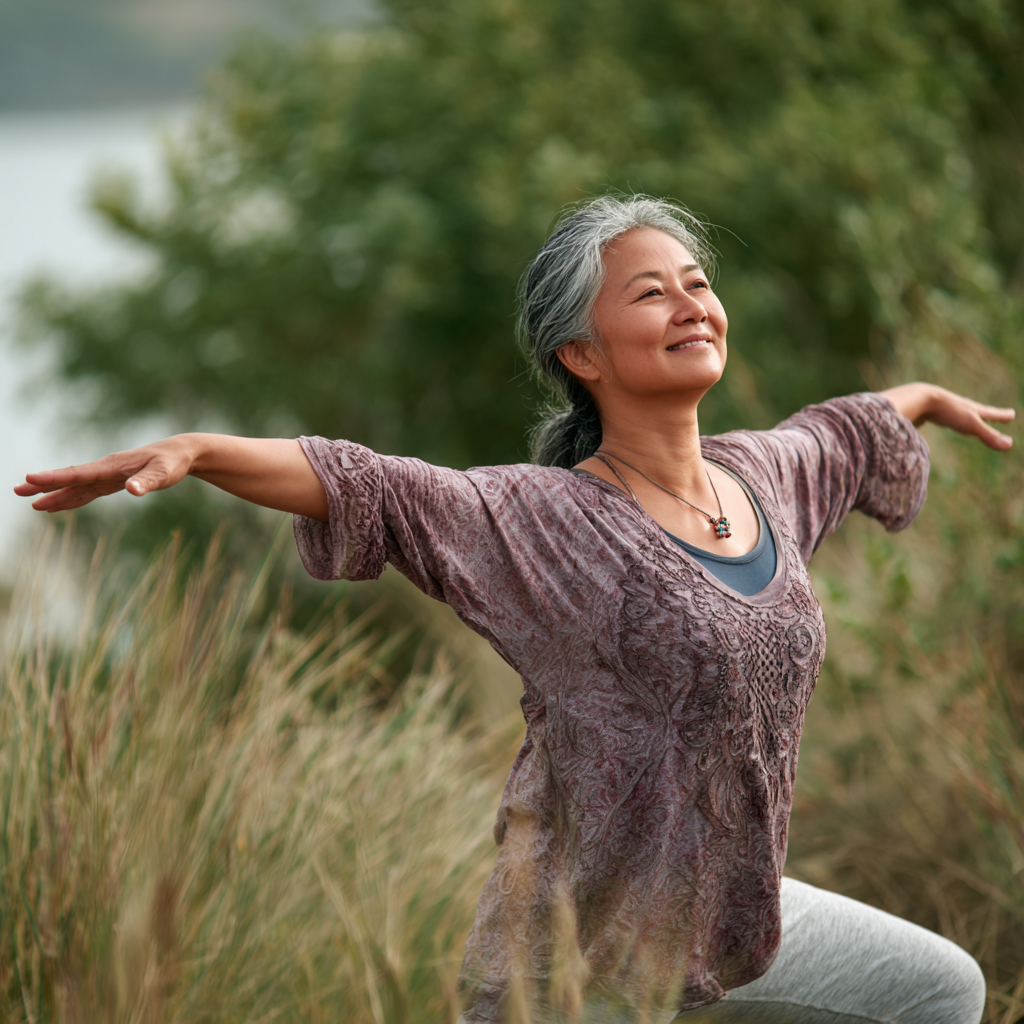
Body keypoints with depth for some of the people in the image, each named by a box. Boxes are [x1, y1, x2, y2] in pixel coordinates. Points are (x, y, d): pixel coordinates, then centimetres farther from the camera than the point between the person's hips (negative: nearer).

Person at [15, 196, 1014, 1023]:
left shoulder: (763, 477, 4)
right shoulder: (544, 522, -18)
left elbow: (839, 431, 27)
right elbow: (363, 487, -31)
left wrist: (929, 397, 46)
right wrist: (194, 449, -46)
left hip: (728, 924, 8)